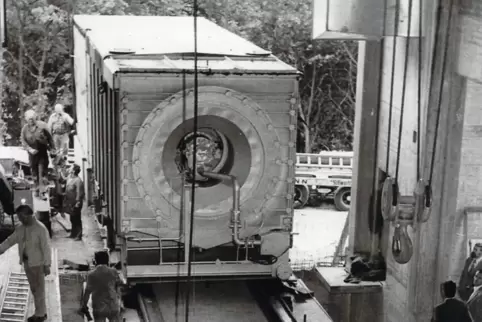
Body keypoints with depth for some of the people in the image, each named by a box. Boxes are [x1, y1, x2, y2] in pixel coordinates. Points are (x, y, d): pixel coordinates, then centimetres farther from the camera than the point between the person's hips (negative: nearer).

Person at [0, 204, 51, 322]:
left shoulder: (40, 229, -20)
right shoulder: (21, 228, 3)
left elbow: (46, 248, -19)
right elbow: (10, 240, 7)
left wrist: (47, 265, -20)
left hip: (38, 263, -8)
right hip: (27, 262, 8)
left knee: (39, 289, 2)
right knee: (34, 289, 14)